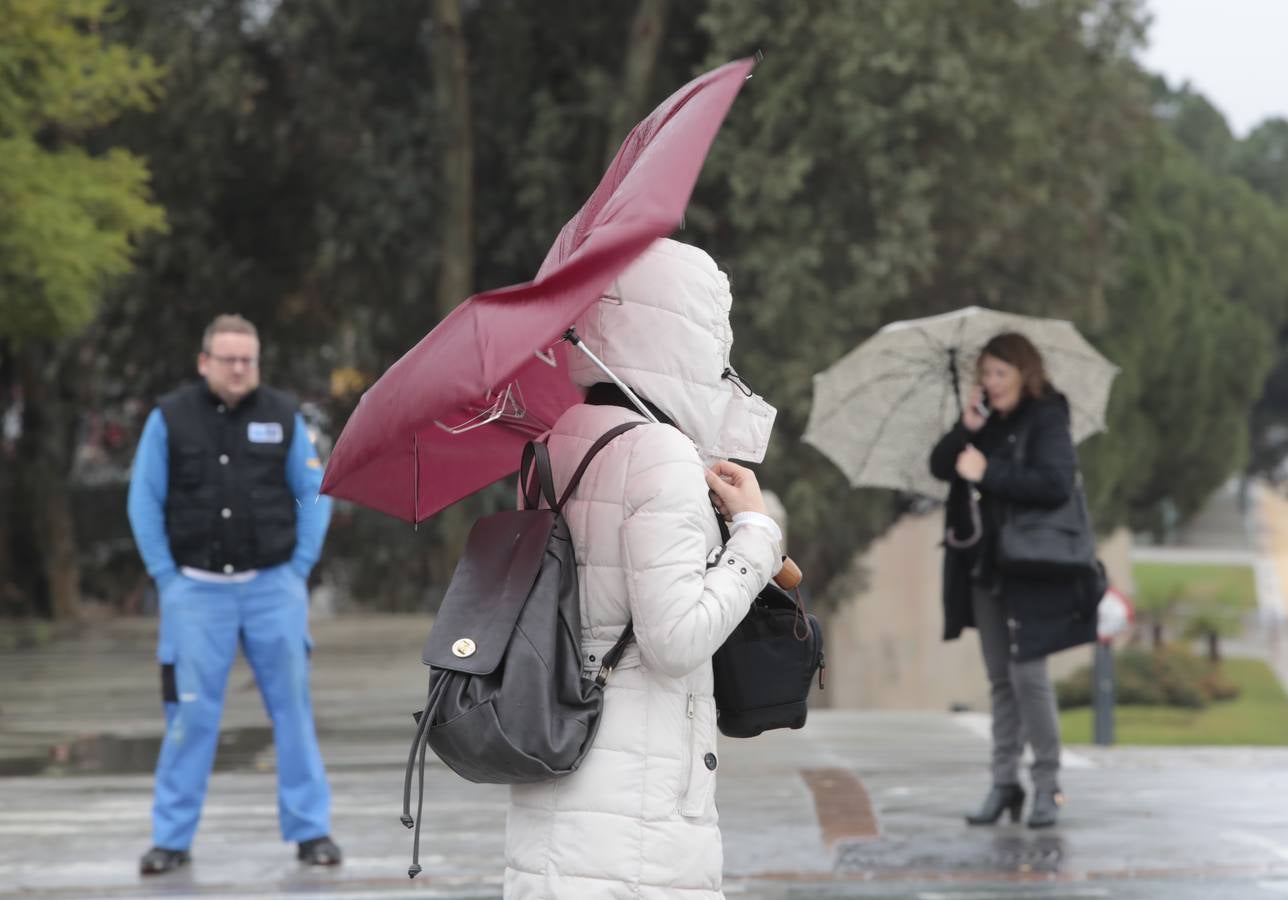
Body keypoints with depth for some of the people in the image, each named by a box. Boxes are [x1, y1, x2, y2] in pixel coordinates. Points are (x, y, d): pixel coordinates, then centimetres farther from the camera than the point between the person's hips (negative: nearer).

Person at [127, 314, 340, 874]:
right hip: (197, 590, -1)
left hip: (273, 587, 1)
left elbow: (315, 495, 7)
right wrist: (167, 577, -2)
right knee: (190, 714, -1)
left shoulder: (282, 417, 3)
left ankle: (310, 830, 10)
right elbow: (145, 502, 3)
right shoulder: (169, 419, 0)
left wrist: (299, 569, 0)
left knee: (292, 708, 2)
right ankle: (171, 838, 7)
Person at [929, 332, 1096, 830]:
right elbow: (940, 466, 5)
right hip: (985, 567, 7)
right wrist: (966, 429, -11)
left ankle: (1047, 784, -1)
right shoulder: (986, 422, 12)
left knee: (1028, 675, -10)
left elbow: (1055, 482, -22)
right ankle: (1005, 780, 16)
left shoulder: (1047, 420, -8)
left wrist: (988, 474, -19)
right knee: (1000, 679, 10)